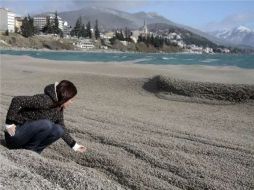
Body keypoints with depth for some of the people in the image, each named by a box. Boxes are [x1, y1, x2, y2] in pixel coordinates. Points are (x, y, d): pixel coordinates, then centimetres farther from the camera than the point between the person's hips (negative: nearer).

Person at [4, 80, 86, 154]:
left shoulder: (59, 109, 3)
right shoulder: (45, 100, -25)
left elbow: (63, 129, 17)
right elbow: (17, 100, -28)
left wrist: (74, 145, 15)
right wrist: (9, 123, -23)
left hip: (29, 135, 8)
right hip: (15, 134, -8)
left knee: (58, 130, -11)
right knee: (46, 124, -30)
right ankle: (28, 149, -11)